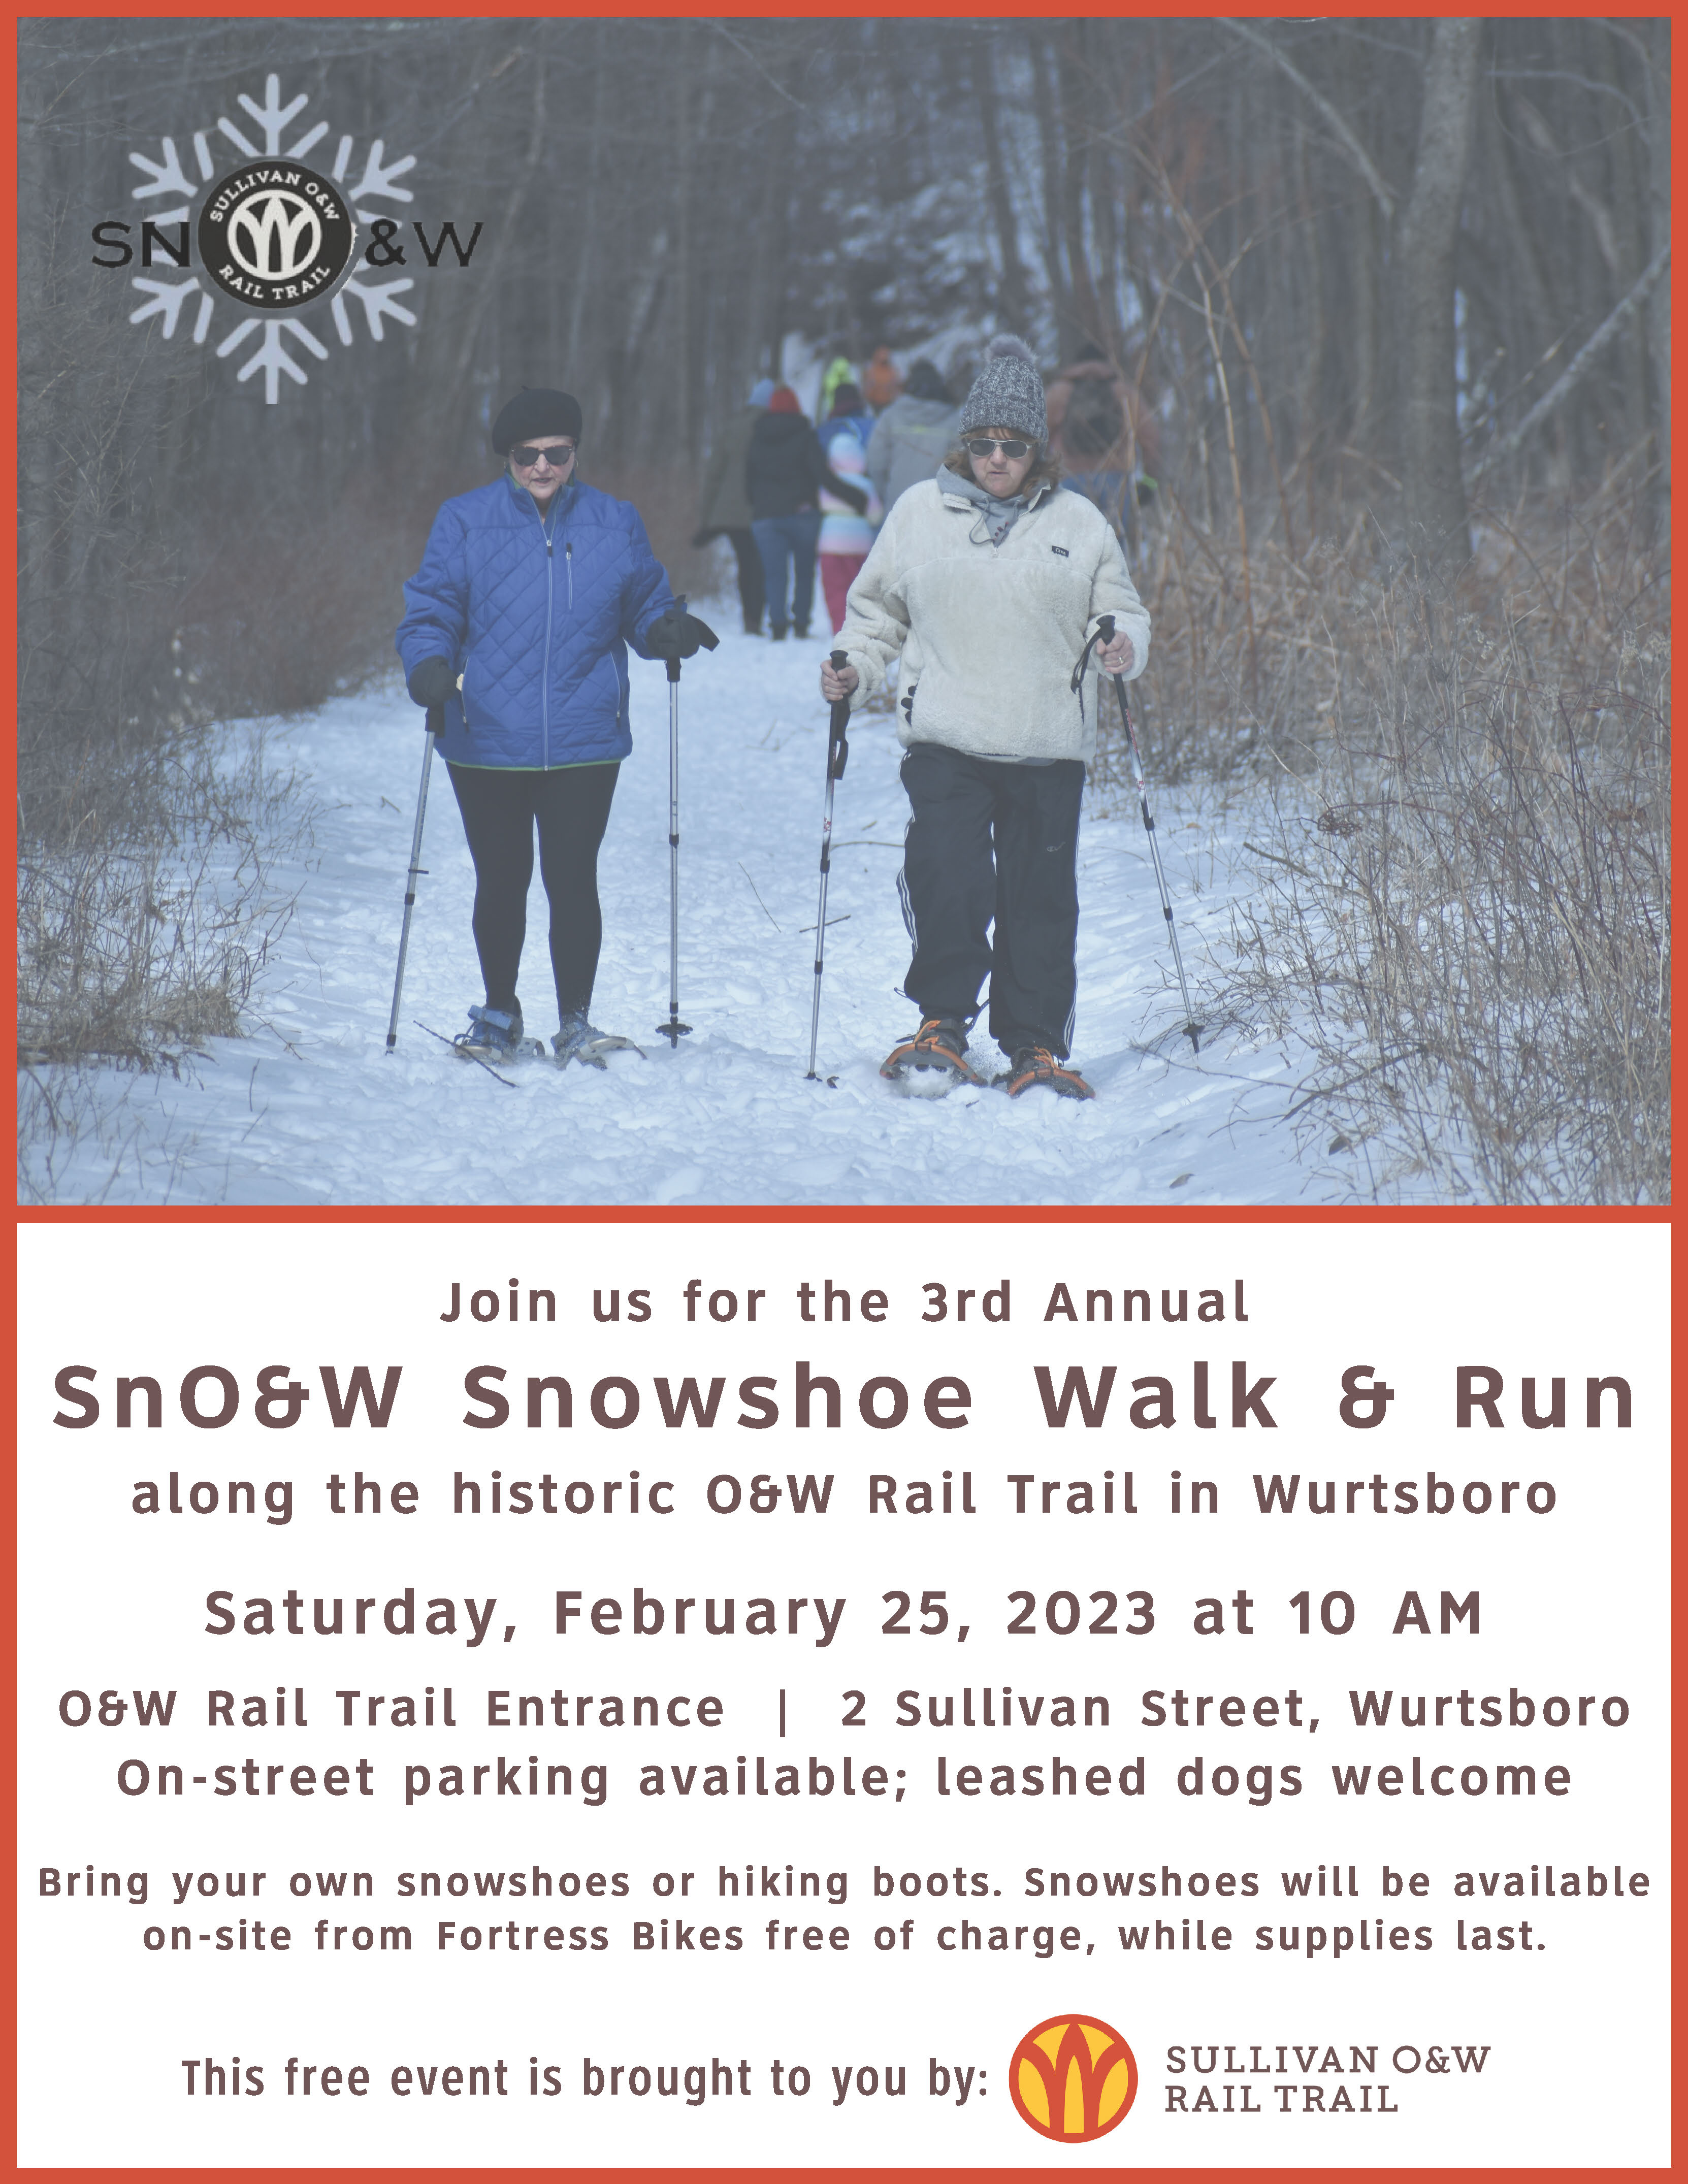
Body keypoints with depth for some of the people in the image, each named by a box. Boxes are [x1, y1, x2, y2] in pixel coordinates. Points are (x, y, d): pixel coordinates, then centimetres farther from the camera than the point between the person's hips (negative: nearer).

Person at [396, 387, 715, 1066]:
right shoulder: (464, 522, 1)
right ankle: (499, 1016, 28)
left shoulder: (614, 524, 6)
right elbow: (431, 610, 1)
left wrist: (667, 631, -8)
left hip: (583, 743, 0)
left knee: (572, 882, -5)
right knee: (501, 883, 10)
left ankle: (576, 1022, 7)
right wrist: (429, 665, -18)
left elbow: (643, 605, 15)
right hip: (488, 742, 0)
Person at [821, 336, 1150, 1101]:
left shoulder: (1078, 524, 8)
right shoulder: (920, 513, 9)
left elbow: (1118, 608, 13)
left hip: (1048, 748, 1)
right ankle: (942, 1025, -2)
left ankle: (1036, 1046, 13)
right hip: (944, 742, -1)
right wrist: (854, 670, 1)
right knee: (947, 885, -16)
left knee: (1041, 900, 3)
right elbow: (878, 609, 17)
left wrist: (1122, 644, -9)